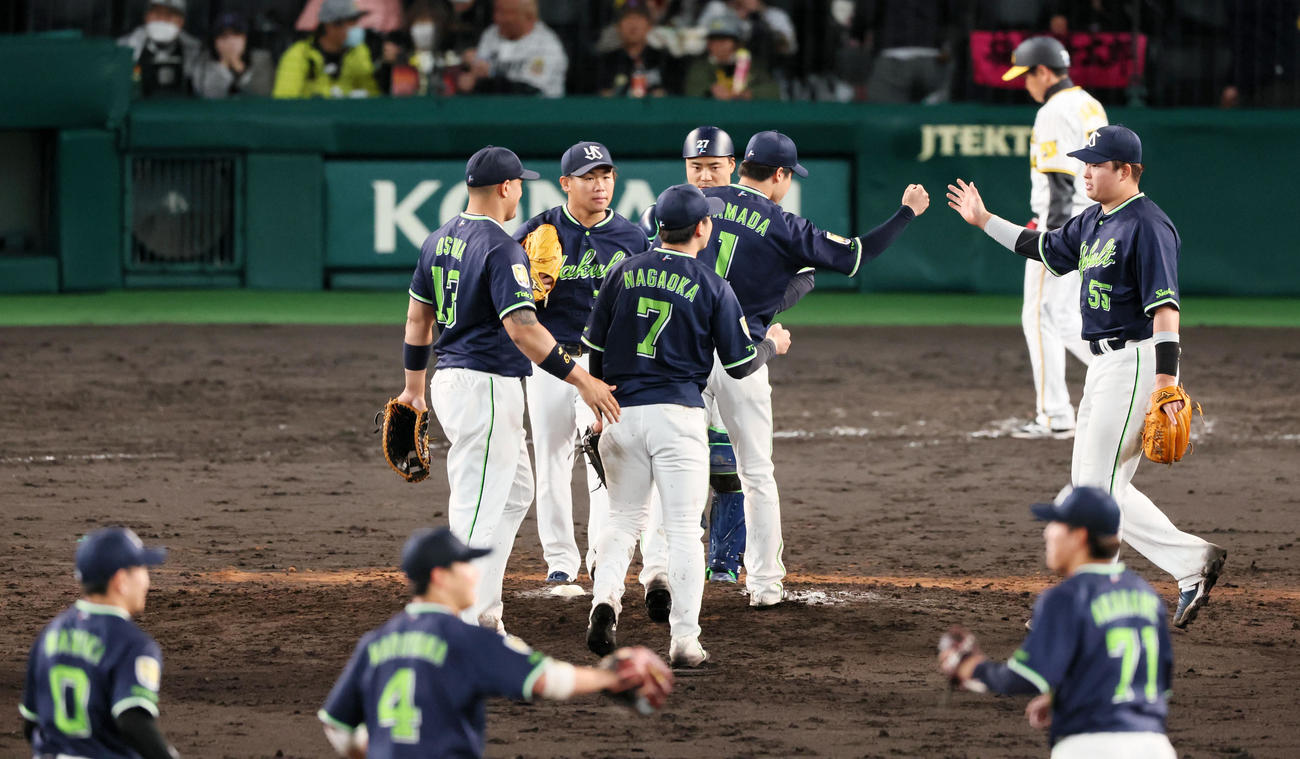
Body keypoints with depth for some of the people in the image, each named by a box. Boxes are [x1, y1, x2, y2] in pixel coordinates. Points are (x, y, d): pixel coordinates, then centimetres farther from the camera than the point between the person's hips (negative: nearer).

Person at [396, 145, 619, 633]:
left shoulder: (440, 240, 10)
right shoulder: (501, 249, -17)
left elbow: (418, 316, 18)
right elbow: (520, 327, -26)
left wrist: (415, 382, 28)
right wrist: (581, 379, -24)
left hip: (451, 378, 10)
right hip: (487, 387, -10)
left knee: (515, 492, 21)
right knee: (477, 510, -7)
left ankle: (484, 616, 21)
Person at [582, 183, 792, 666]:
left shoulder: (623, 274, 5)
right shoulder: (712, 287, -4)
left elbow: (595, 349, 10)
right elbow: (740, 364, 1)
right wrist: (772, 345, 22)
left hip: (621, 411, 3)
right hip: (678, 413, -3)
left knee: (623, 518, 16)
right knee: (683, 528, 1)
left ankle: (606, 596, -8)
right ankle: (684, 640, -2)